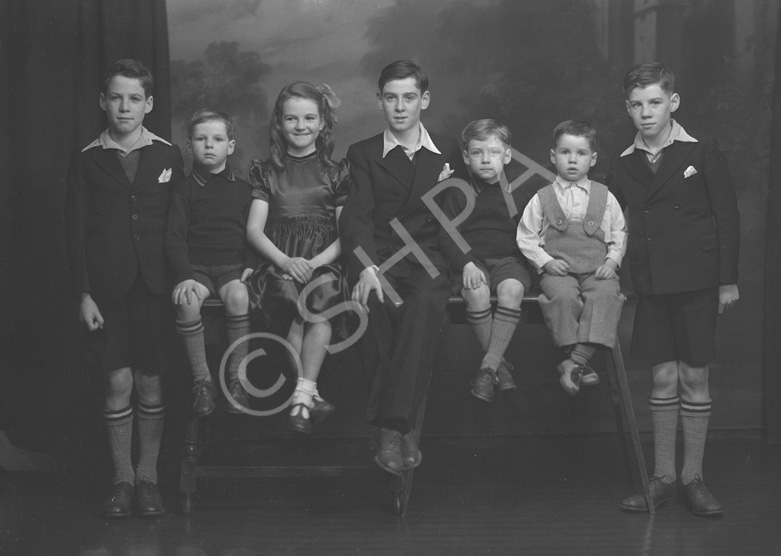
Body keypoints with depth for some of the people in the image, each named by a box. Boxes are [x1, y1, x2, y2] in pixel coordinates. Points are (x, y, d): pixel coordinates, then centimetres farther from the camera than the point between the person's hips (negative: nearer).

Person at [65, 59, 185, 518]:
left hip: (154, 286, 1)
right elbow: (75, 231, 2)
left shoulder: (168, 156, 5)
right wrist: (84, 294, -4)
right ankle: (122, 479, 9)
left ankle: (148, 476, 15)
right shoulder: (87, 161, 3)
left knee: (150, 382, 3)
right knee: (119, 382, -3)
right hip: (107, 288, 0)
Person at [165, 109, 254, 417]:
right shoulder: (184, 189, 9)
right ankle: (202, 380, -18)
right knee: (187, 301, -32)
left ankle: (235, 377, -20)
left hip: (233, 264, 0)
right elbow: (174, 237, 2)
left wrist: (250, 266, -5)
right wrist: (184, 275, -12)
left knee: (239, 296, -33)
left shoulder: (242, 189, 13)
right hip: (196, 265, 0)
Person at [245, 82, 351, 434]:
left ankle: (302, 394, -34)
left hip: (324, 262, 0)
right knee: (288, 294, -35)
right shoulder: (266, 172, 16)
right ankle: (308, 395, -33)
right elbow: (254, 229, 6)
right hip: (279, 263, 0)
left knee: (325, 291, -36)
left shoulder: (337, 173, 15)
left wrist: (316, 262, -12)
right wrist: (284, 261, -14)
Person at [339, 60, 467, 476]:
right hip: (377, 259, 0)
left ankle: (393, 423, -36)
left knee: (425, 303, -35)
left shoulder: (448, 153, 19)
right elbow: (356, 217, -3)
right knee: (377, 305, -35)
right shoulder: (362, 155, 12)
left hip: (428, 260, 1)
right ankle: (397, 429, -30)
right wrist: (367, 267, -21)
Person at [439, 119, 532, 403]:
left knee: (511, 290, -33)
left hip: (509, 259, 0)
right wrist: (466, 263, -14)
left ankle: (488, 366, -29)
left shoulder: (518, 193, 10)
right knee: (476, 292, -33)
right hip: (471, 260, 0)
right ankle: (500, 365, -18)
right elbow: (446, 234, 1)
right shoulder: (457, 192, 8)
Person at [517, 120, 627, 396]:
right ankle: (579, 362, -29)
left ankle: (575, 361, -37)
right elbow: (525, 237, 11)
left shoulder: (605, 197, 14)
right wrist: (546, 261, -4)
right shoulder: (542, 199, 10)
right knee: (564, 295, -35)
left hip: (597, 270, 1)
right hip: (558, 270, -1)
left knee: (606, 294, -33)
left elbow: (619, 234, 17)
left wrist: (612, 261, 0)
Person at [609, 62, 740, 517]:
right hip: (651, 284, 3)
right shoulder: (626, 165, 8)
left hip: (696, 280, -3)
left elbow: (727, 216, -1)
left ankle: (693, 478, 11)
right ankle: (663, 478, 12)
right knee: (663, 378, 5)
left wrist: (728, 279, -4)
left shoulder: (702, 151, -2)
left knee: (694, 377, 1)